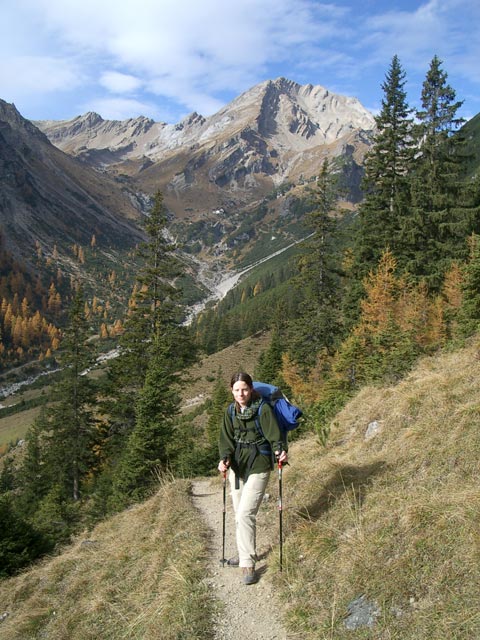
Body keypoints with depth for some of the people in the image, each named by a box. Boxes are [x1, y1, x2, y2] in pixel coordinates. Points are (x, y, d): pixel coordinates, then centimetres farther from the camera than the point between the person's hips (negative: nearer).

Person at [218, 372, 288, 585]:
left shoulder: (263, 409, -9)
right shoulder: (230, 412, 5)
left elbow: (273, 434, -14)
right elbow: (226, 439, -1)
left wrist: (280, 450, -32)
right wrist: (224, 459, -17)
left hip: (258, 465, -5)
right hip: (237, 465, 5)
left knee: (245, 514, -13)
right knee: (239, 514, 14)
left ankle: (248, 564, -4)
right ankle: (245, 554, 34)